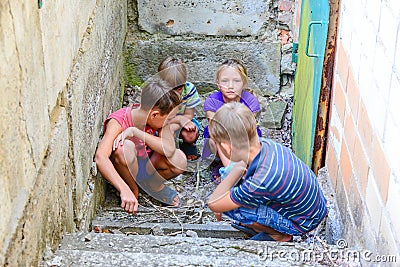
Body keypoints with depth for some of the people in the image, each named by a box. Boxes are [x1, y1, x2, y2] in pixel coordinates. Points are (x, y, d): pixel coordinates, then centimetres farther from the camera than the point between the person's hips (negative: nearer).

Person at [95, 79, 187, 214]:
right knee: (126, 147, -38)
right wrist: (125, 190, -55)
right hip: (121, 168, -4)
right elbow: (100, 157, -45)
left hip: (143, 164, 4)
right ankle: (133, 189, -11)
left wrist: (135, 132, -37)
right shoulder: (119, 121, -30)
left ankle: (154, 185, 5)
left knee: (179, 160, -25)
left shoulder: (157, 119, -15)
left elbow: (169, 149, -29)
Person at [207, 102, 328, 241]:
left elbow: (213, 204, -26)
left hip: (303, 223, -7)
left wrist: (238, 169, -26)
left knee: (232, 207, -23)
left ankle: (278, 234, 1)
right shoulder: (263, 143, -17)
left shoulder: (260, 182, -39)